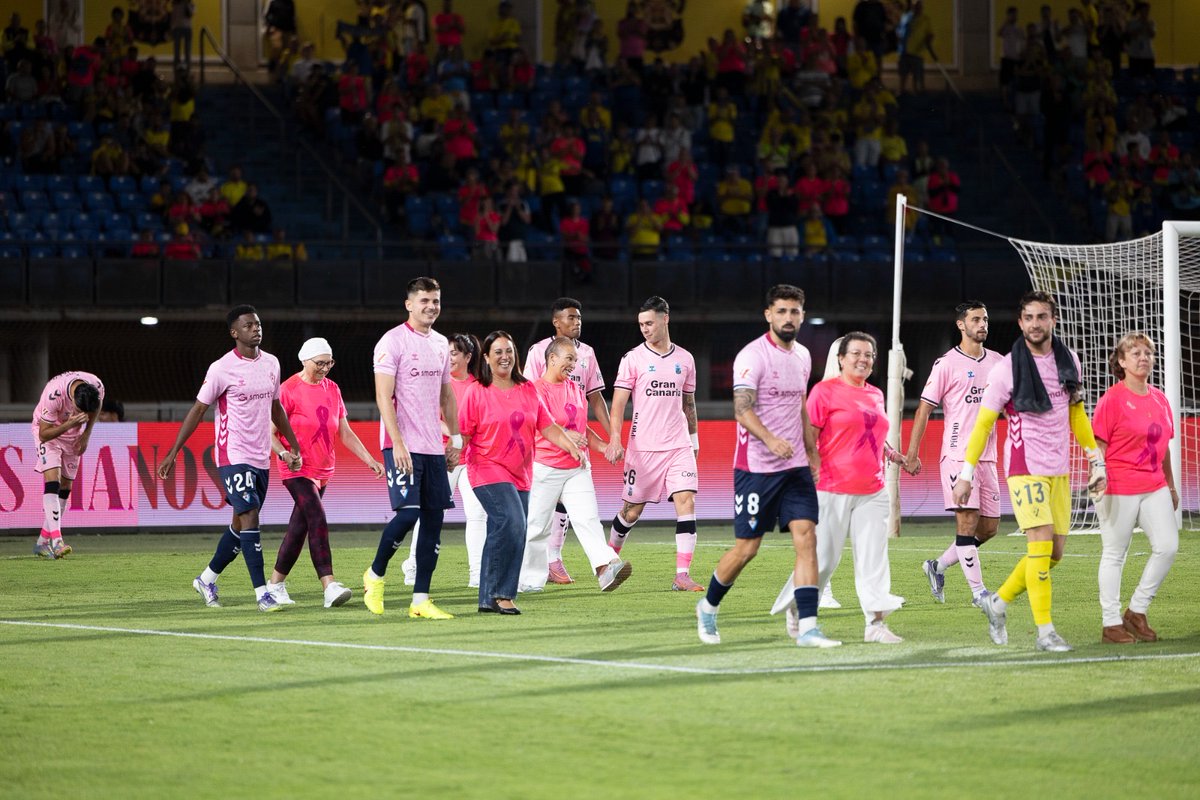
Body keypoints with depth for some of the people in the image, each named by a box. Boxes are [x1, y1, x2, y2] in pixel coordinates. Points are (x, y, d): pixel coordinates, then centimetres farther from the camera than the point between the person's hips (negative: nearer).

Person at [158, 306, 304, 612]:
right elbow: (198, 410, -5)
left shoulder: (271, 363, 9)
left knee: (241, 524, 12)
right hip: (233, 457, -7)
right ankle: (262, 594, -17)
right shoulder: (222, 369, -10)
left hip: (261, 458, 7)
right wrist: (173, 453, -7)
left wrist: (294, 447, 23)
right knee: (250, 518, -15)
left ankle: (207, 579, 30)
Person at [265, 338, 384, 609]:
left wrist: (369, 460, 8)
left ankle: (276, 583, 21)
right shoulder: (289, 390, -9)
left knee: (299, 527, 10)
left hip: (322, 470, 7)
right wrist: (285, 454, -26)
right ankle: (329, 586, -27)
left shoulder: (332, 389, 11)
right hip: (298, 470, -7)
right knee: (318, 521, -19)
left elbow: (345, 433, 16)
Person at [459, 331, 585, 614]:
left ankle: (488, 600, 11)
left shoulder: (528, 390, 11)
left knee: (501, 533, 5)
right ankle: (501, 593, -15)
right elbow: (463, 434, -3)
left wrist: (573, 448, -2)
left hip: (520, 474, 5)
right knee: (511, 523, -22)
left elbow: (549, 428, 10)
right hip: (489, 471, -5)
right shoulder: (477, 392, -2)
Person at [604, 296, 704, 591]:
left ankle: (682, 575, -15)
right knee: (632, 510, 5)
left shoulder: (685, 359, 9)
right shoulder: (633, 358, -2)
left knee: (686, 502, -13)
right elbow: (618, 403, -6)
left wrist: (694, 440, 22)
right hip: (642, 447, -2)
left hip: (678, 447, 2)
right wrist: (615, 440, -19)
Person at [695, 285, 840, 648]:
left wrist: (813, 455, 24)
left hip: (795, 467, 6)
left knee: (806, 537, -9)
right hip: (756, 467, -6)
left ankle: (806, 627, -11)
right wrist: (770, 440, -39)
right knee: (746, 547, 0)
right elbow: (742, 409, -23)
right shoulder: (753, 356, -12)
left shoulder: (802, 356, 11)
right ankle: (708, 607, 26)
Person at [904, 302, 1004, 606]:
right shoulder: (947, 363, -4)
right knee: (967, 521, -10)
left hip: (987, 456, 6)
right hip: (957, 454, -6)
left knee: (989, 527, 7)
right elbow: (924, 409, -3)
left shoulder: (997, 362, 12)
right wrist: (912, 453, -7)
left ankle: (938, 566, 25)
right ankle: (978, 590, -5)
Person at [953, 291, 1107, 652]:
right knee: (1041, 544, -15)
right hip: (1025, 469, -6)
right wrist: (966, 475, -2)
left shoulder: (1069, 362, 5)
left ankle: (999, 602, 25)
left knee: (1055, 552, 6)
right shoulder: (1006, 369, -9)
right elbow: (983, 422, -2)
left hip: (1059, 470, 6)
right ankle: (1045, 631, -11)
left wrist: (1096, 460, 15)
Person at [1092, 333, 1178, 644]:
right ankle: (1111, 624, 7)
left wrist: (1170, 486, 22)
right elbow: (1098, 445, -10)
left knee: (1167, 546, -2)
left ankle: (1136, 612, 11)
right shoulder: (1113, 399, -8)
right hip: (1119, 487, -7)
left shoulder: (1159, 399, 12)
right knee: (1114, 554, 0)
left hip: (1154, 487, 7)